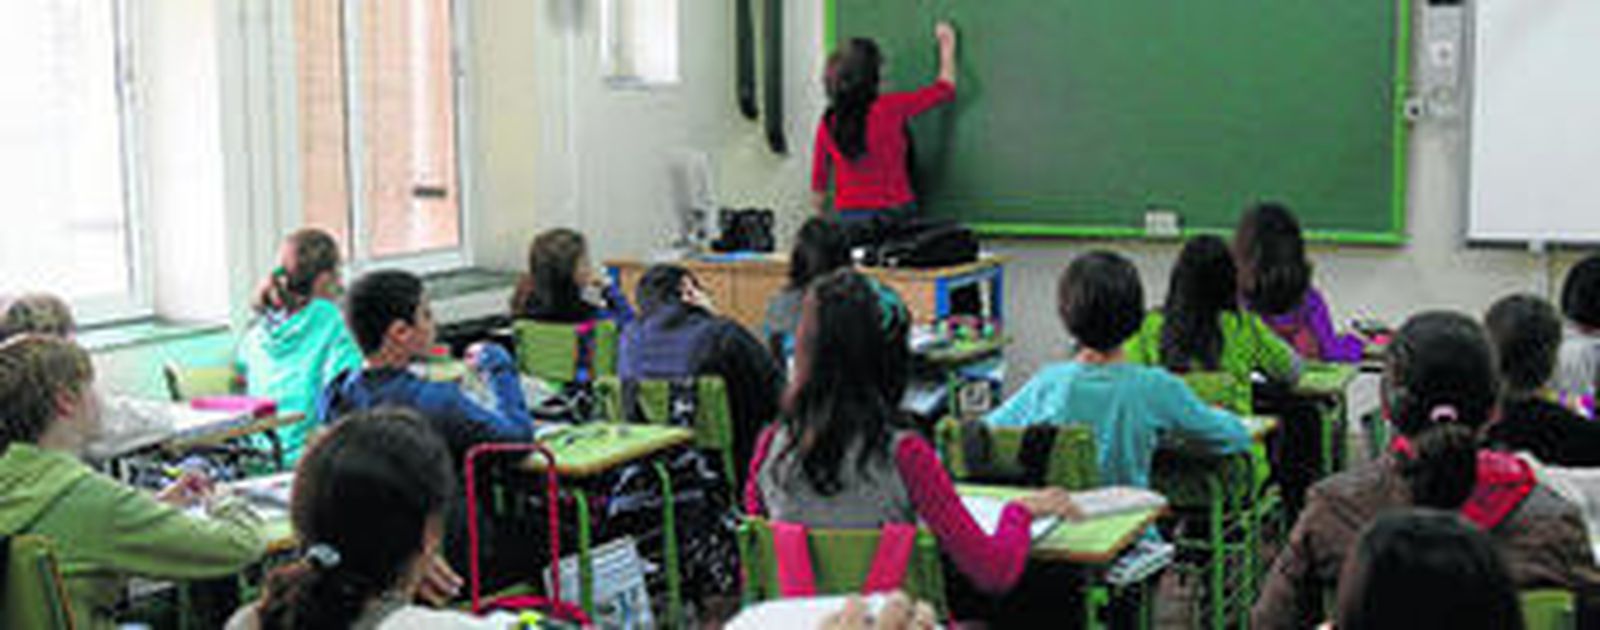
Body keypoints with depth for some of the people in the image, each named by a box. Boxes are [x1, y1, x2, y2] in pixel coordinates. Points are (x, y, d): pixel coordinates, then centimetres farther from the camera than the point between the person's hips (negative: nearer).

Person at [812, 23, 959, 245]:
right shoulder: (891, 108, -8)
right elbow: (945, 89, 8)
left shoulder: (827, 125, 1)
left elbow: (818, 189, 10)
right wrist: (947, 47, 23)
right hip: (894, 215, -3)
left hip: (849, 218, 3)